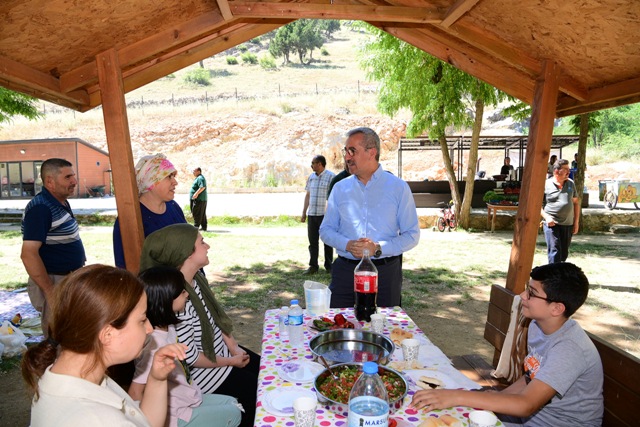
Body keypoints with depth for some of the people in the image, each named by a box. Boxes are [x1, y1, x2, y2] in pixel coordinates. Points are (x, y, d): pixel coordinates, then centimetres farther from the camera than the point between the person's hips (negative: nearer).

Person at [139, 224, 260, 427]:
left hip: (222, 351, 8)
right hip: (204, 370, -8)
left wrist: (234, 347, -2)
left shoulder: (197, 278, -6)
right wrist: (230, 361, -13)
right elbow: (190, 357, -26)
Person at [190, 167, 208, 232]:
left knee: (196, 213, -9)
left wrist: (196, 193, -31)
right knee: (202, 214, 11)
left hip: (198, 199, -11)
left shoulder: (200, 178, -12)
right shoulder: (199, 178, 22)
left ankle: (196, 226, -8)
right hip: (202, 199, 11)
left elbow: (202, 187, -26)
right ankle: (204, 227, 14)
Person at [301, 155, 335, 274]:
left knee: (327, 241, 6)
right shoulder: (311, 177, 13)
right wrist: (304, 213, 15)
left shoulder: (331, 176, -6)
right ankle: (313, 266, 15)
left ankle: (329, 266, 17)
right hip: (312, 214, 6)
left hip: (325, 214, -5)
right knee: (312, 241, 7)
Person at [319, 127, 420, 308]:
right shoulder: (340, 188, 7)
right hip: (345, 271, 2)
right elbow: (326, 230, 9)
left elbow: (412, 235, -1)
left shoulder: (398, 188, 0)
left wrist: (378, 248, -16)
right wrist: (348, 245, -11)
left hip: (385, 272, -1)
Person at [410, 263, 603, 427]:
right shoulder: (538, 326, -3)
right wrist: (494, 398, -5)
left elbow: (526, 405, -36)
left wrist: (458, 397, -39)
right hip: (535, 409, 7)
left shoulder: (568, 348, -29)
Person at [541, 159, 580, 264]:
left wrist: (576, 222, 10)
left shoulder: (571, 184, 10)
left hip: (568, 224, 5)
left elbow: (576, 203, 15)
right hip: (552, 224, -5)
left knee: (564, 253, 11)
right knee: (554, 252, -10)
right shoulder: (546, 185, -4)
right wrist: (546, 217, -15)